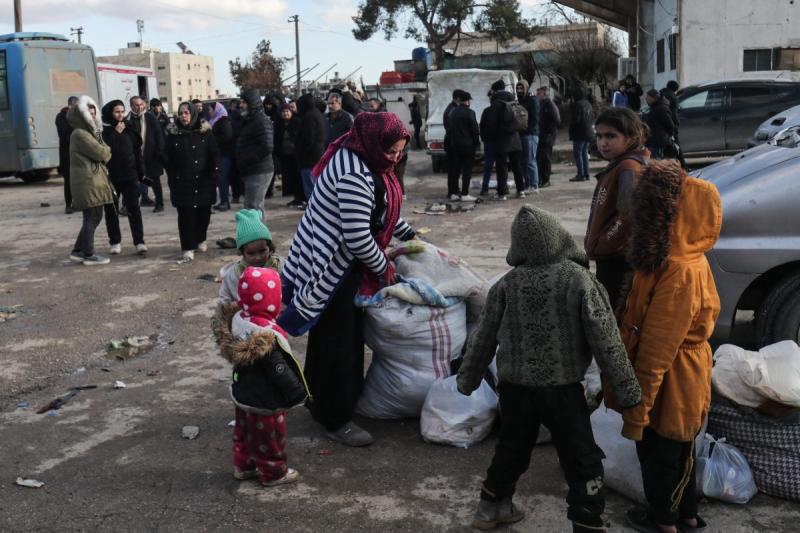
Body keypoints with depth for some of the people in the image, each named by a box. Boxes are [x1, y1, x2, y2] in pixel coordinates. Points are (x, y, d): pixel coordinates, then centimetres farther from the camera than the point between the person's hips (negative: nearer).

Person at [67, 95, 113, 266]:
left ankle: (78, 251, 19)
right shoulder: (80, 134, -13)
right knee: (92, 218, -3)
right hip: (88, 182, -10)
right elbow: (100, 153, -17)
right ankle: (88, 255, 5)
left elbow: (102, 154, 16)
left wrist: (104, 151, -4)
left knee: (94, 217, 13)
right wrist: (107, 150, 3)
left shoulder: (89, 132, 19)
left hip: (94, 180, 10)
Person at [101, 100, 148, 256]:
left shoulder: (129, 129, 6)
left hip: (129, 176, 2)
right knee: (111, 211, 6)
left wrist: (141, 173, 8)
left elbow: (137, 151, 10)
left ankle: (139, 242, -2)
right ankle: (115, 242, 16)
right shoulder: (103, 130, -4)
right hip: (110, 177, -2)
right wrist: (115, 133, -17)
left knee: (134, 209, -3)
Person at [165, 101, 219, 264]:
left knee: (203, 212, 9)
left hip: (203, 181, 1)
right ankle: (188, 250, -6)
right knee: (185, 215, -5)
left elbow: (214, 154, 4)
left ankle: (200, 240, 32)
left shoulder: (205, 132, 2)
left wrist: (214, 173, -5)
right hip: (182, 183, -1)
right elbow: (169, 159, 4)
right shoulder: (173, 134, 2)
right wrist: (172, 180, 0)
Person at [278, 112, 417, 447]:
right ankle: (336, 420, 14)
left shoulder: (365, 162, 5)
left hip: (345, 265, 11)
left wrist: (409, 235, 13)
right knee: (336, 342, 0)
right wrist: (383, 268, -13)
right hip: (329, 267, -11)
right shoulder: (354, 175, -28)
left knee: (348, 334, 20)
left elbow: (383, 208, 21)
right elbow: (358, 238, -28)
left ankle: (323, 403, 38)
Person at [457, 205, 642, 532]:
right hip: (562, 389, -4)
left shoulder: (507, 284, -5)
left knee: (511, 450, 24)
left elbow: (484, 337, 3)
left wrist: (468, 379, 17)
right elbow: (605, 340, -11)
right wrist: (626, 390, -4)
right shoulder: (579, 280, -14)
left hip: (514, 387, 4)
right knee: (583, 463, 9)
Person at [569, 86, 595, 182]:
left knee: (577, 153, -5)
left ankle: (581, 174, -10)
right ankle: (586, 174, 14)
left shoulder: (577, 104, -13)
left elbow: (575, 119, -16)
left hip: (580, 133, -8)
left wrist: (571, 131, -5)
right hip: (589, 132, 9)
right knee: (584, 153, 14)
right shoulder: (588, 104, 13)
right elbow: (592, 118, 18)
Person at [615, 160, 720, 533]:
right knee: (677, 451, 25)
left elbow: (656, 350, -28)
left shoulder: (679, 273, -31)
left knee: (658, 452, 14)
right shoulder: (686, 259, -1)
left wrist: (638, 405, -22)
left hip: (668, 386, -9)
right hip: (682, 379, 9)